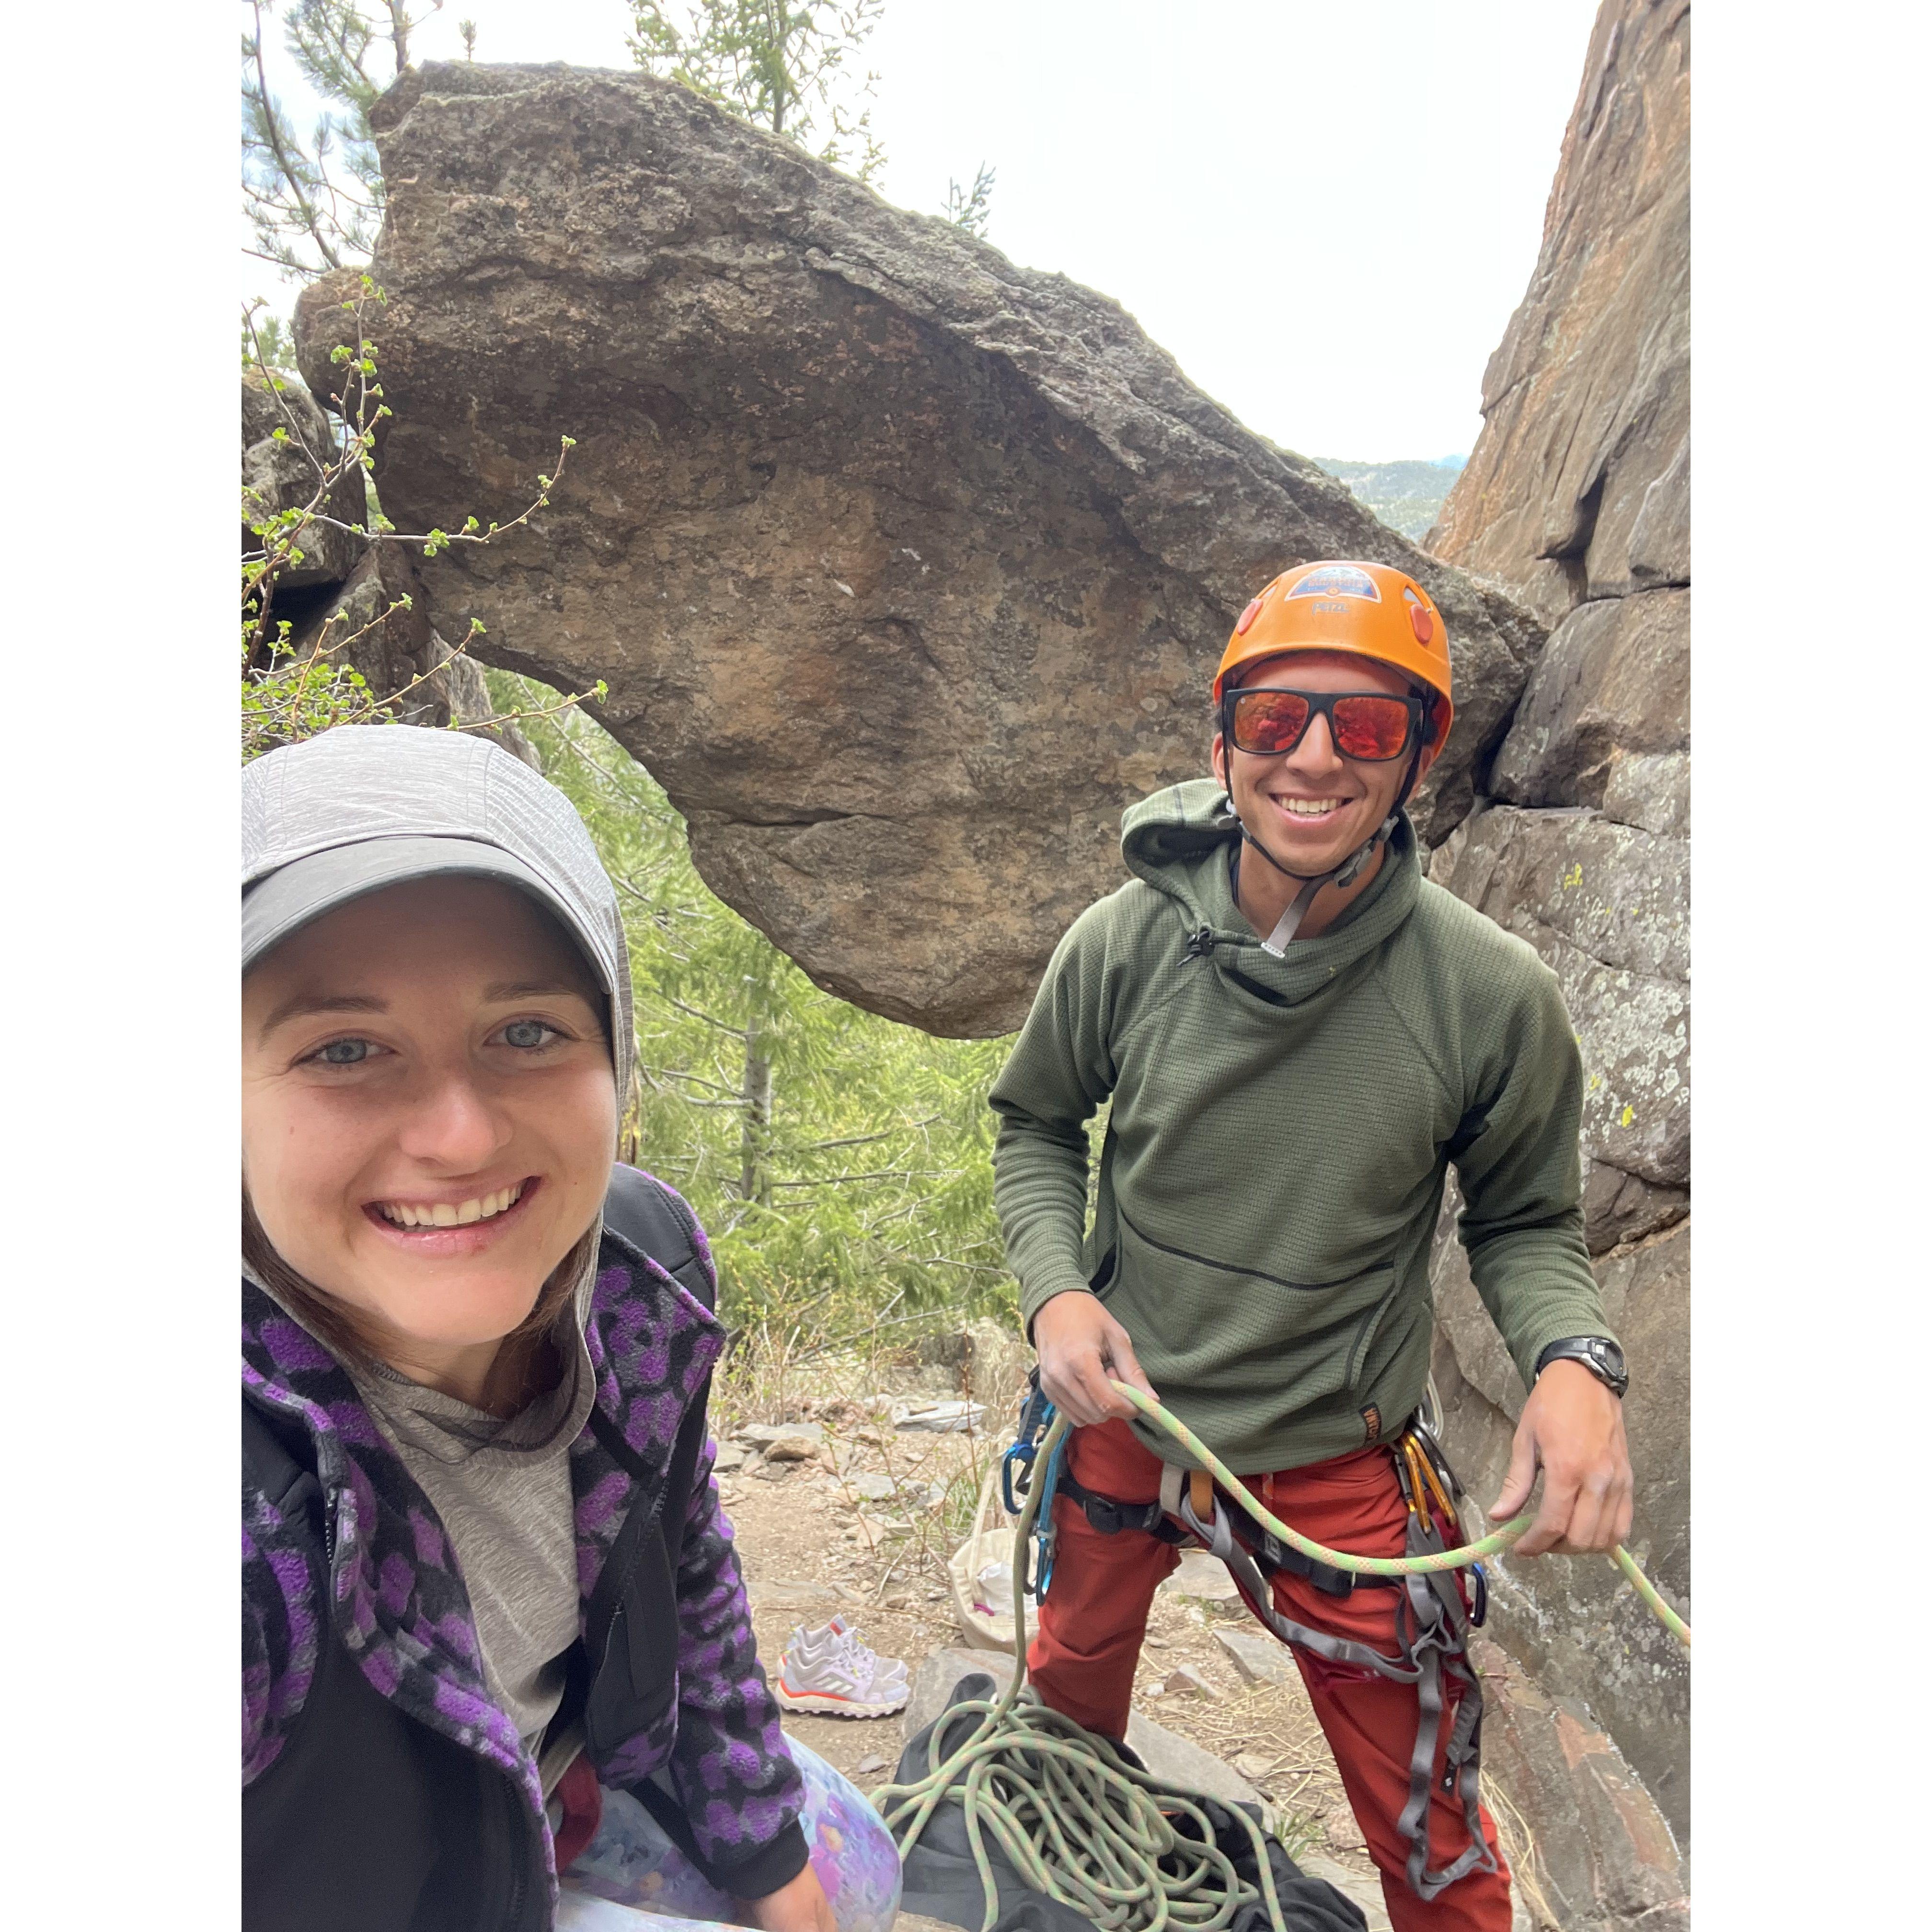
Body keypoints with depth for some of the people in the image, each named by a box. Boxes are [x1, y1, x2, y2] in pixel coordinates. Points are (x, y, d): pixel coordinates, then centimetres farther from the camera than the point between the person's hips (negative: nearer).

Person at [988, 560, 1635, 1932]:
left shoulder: (1493, 995, -20)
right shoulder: (1124, 945, -16)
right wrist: (1056, 1288, -15)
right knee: (1076, 1664, 31)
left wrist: (1576, 1360, -24)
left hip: (1340, 1464, -2)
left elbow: (1525, 1221, -4)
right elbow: (1034, 1124, 0)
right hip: (1122, 1415, 3)